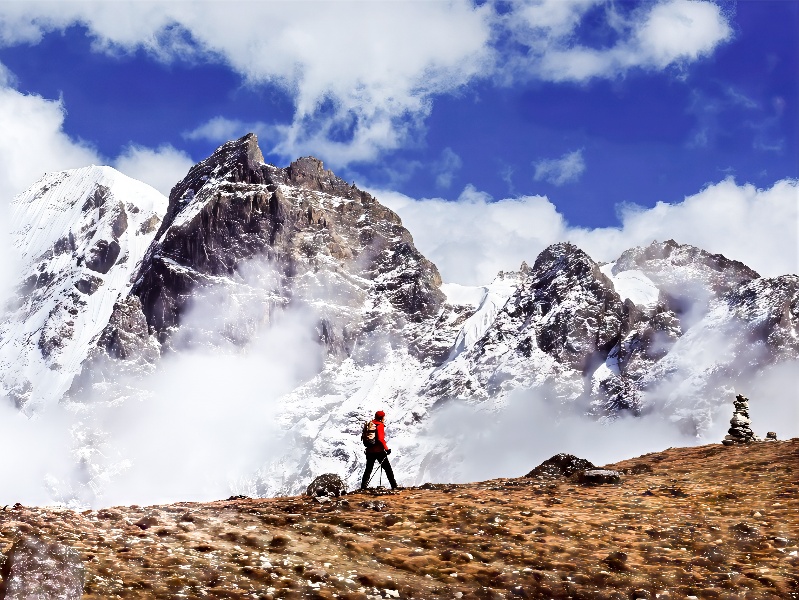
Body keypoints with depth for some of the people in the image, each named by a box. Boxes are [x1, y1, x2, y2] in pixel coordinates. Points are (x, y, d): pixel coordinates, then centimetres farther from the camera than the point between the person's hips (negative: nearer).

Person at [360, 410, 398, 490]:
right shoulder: (380, 425, -12)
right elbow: (381, 439, -21)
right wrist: (386, 449, -15)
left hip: (370, 451, 6)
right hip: (379, 451, -6)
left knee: (368, 469, 13)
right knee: (388, 468, 5)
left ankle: (363, 487, 5)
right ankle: (394, 486, 3)